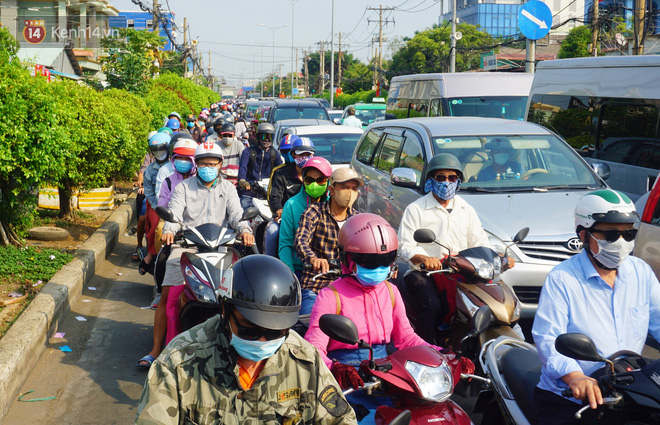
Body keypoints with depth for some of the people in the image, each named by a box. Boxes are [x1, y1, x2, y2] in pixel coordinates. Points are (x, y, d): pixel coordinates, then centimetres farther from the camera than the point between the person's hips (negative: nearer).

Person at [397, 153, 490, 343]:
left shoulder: (466, 210, 19)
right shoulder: (415, 209, 4)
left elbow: (479, 242, 14)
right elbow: (404, 246, -5)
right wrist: (424, 259, -27)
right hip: (423, 271, -4)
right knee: (432, 306, -31)